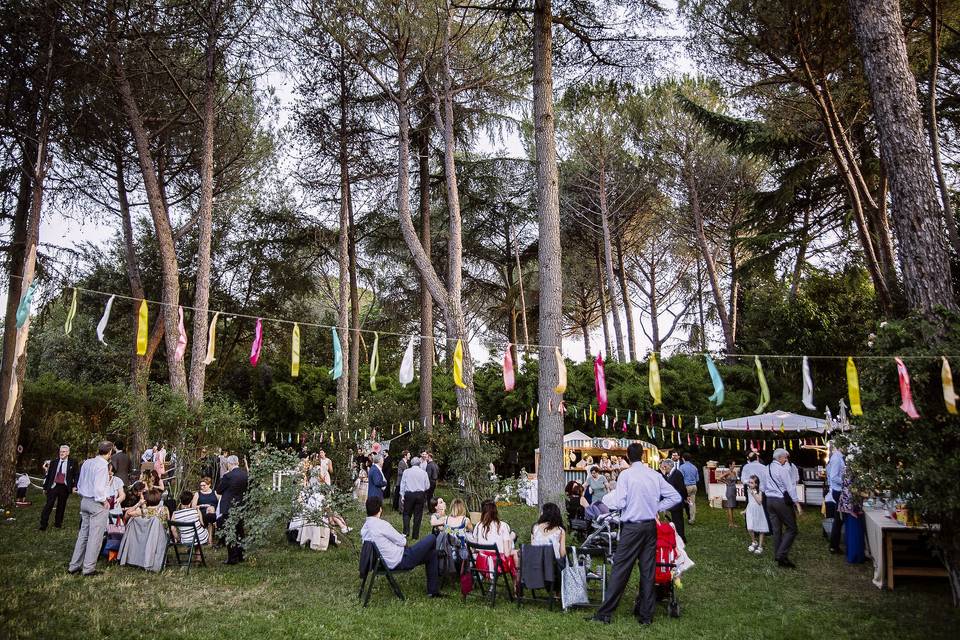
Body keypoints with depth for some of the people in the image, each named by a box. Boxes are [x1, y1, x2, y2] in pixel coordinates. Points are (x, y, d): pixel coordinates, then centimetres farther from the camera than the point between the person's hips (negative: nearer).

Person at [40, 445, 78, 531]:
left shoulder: (72, 463, 2)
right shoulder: (54, 462, 7)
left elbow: (76, 475, 3)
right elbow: (48, 474, 10)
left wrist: (74, 486, -7)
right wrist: (45, 487, 9)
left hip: (64, 487, -1)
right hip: (53, 486, 1)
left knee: (61, 506, 7)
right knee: (48, 505, -4)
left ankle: (58, 523, 20)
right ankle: (43, 524, 3)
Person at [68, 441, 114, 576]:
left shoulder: (87, 463, 7)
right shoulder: (101, 465, -18)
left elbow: (79, 484, 14)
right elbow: (98, 486, -22)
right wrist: (104, 501, -10)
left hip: (84, 500, 8)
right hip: (97, 503, -8)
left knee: (83, 534, 15)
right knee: (95, 536, 0)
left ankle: (74, 565, 19)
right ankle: (89, 567, 4)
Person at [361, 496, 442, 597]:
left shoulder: (364, 527, 5)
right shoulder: (381, 524, -22)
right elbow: (403, 542, -14)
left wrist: (399, 538, 10)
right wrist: (403, 538, 8)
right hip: (400, 561, -10)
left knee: (432, 554, 18)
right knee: (432, 538, 0)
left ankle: (433, 591, 22)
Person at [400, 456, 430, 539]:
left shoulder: (406, 472, -1)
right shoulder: (423, 472, 0)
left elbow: (402, 484, 2)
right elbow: (427, 486, 5)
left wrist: (402, 495, 8)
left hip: (409, 494, -1)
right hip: (420, 495, 1)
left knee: (407, 513, 11)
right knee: (418, 515, 7)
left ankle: (406, 531, -6)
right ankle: (415, 535, 11)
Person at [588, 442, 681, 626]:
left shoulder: (626, 475, -11)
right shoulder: (655, 475, 2)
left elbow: (619, 503, -14)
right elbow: (675, 497, 4)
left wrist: (606, 497, 4)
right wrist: (657, 508, 9)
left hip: (632, 527, -4)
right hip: (650, 526, 4)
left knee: (620, 569, -1)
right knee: (648, 570, 10)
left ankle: (605, 613, 3)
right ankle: (646, 615, 17)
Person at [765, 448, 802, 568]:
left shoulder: (767, 468, 9)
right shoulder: (783, 469, -14)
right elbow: (790, 487, -16)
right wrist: (797, 503, -15)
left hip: (769, 500, 7)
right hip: (782, 501, -7)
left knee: (776, 530, 13)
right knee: (791, 529, 1)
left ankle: (777, 556, 16)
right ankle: (782, 555, -9)